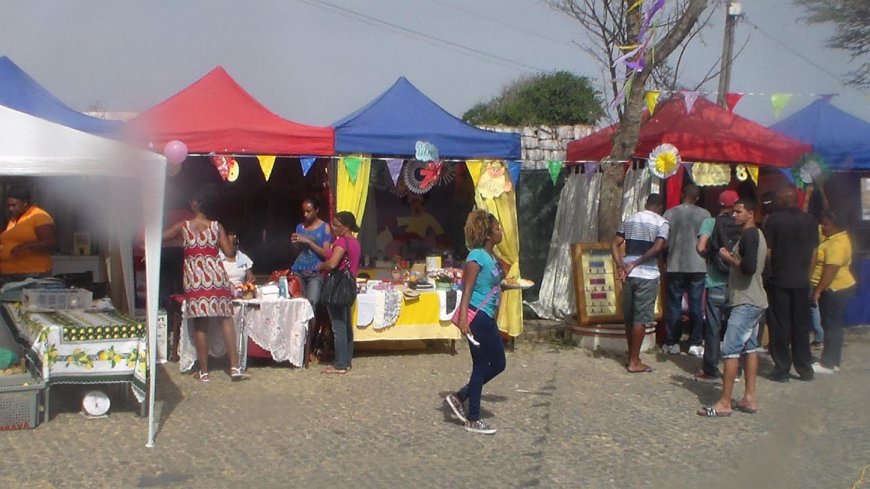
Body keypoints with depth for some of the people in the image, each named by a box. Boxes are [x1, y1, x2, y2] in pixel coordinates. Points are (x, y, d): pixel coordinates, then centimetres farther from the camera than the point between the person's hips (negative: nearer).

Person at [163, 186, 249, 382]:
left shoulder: (183, 226, 1)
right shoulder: (216, 226, 2)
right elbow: (229, 252, -1)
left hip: (194, 278, -1)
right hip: (216, 276, 1)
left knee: (200, 325, 3)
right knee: (226, 320, 5)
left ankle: (204, 371, 7)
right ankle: (235, 367, 3)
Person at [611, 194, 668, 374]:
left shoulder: (629, 220, 13)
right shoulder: (661, 222, -3)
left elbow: (615, 244, 6)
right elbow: (658, 247, -17)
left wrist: (620, 266, -3)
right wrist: (636, 263, -12)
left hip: (628, 274, 5)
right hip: (647, 275, -5)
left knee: (629, 317, 13)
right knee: (640, 319, -1)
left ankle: (632, 357, 24)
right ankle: (634, 362, 2)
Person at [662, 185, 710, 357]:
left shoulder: (670, 213, -3)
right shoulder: (704, 214, -3)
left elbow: (664, 241, -1)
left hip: (675, 265, 0)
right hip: (698, 266, 0)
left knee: (674, 305, 7)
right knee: (696, 305, 5)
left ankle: (672, 343, 10)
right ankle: (695, 344, 6)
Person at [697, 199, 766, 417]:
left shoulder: (749, 235, -14)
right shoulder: (757, 235, 18)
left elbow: (749, 267, -25)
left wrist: (729, 258, -11)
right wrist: (733, 258, 11)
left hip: (746, 303, -11)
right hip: (755, 301, 11)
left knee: (731, 350, -10)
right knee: (749, 348, 12)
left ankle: (724, 403, -9)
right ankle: (749, 398, 15)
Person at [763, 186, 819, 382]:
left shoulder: (774, 219, -10)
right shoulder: (810, 221, 4)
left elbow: (767, 250, -11)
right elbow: (814, 251, 9)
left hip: (778, 280, -4)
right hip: (802, 280, 4)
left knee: (780, 326, 2)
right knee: (801, 325, 12)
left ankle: (782, 369, 4)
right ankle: (805, 368, 17)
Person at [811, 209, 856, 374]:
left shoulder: (837, 244, -21)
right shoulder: (837, 237, 10)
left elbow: (831, 270, -27)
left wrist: (818, 290, -26)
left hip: (835, 290, -11)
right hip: (837, 289, 11)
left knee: (831, 325, -5)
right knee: (833, 325, 14)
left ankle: (828, 364, 1)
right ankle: (833, 361, 21)